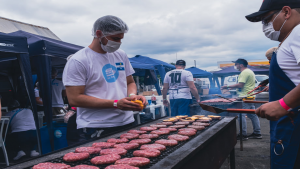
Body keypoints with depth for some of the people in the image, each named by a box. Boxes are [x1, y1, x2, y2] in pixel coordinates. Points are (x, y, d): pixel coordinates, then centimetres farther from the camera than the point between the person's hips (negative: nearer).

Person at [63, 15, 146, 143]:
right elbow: (74, 99, -15)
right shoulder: (78, 61, -9)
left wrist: (132, 95, -5)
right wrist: (115, 104, -19)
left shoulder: (121, 55, 10)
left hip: (126, 123, 6)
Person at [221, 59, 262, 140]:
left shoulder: (244, 72, -13)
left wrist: (228, 87, -17)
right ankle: (257, 133, 20)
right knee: (253, 115, 14)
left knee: (241, 115, -8)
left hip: (244, 97, -11)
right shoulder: (250, 71, 21)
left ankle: (243, 134, -5)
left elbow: (240, 85, -22)